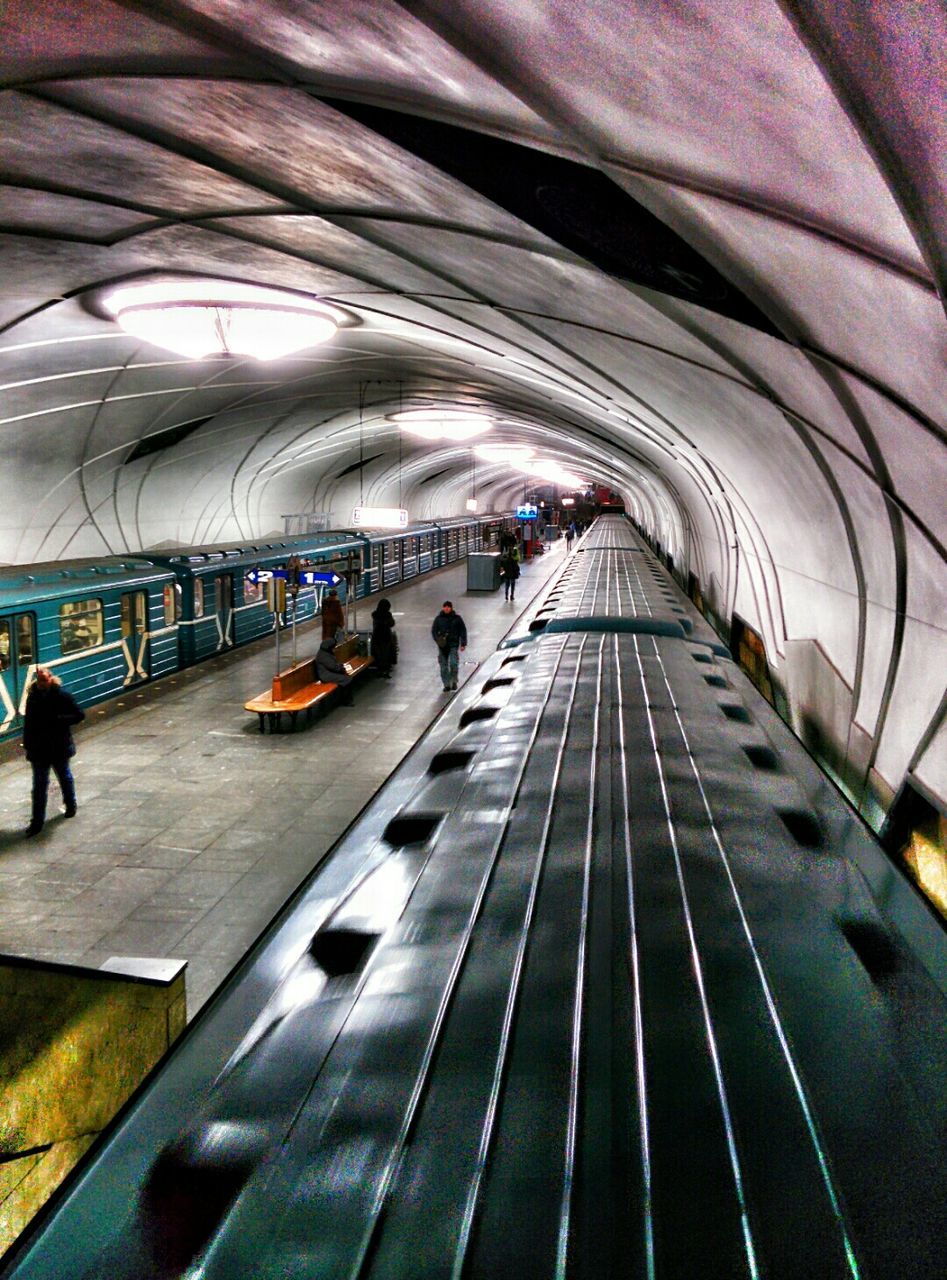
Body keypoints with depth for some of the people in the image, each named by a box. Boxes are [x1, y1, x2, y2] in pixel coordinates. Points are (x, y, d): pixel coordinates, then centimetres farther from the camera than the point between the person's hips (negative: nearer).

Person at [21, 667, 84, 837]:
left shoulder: (62, 696, -12)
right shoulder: (33, 696, 0)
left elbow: (80, 715, -12)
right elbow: (28, 721, 6)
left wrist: (59, 720, -24)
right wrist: (27, 744, 4)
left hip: (59, 747, -2)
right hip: (38, 748, 2)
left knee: (64, 776, 18)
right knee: (39, 785, 2)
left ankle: (71, 805, 40)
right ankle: (37, 821, 5)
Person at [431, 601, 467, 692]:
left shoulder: (457, 618, 4)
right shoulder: (438, 619, 6)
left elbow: (463, 631, 7)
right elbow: (434, 630, 6)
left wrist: (463, 643, 0)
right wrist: (438, 640, -12)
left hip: (453, 644, -2)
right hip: (442, 645, 2)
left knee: (453, 664, -15)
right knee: (444, 666, 2)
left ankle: (454, 681, 6)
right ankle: (447, 685, 10)